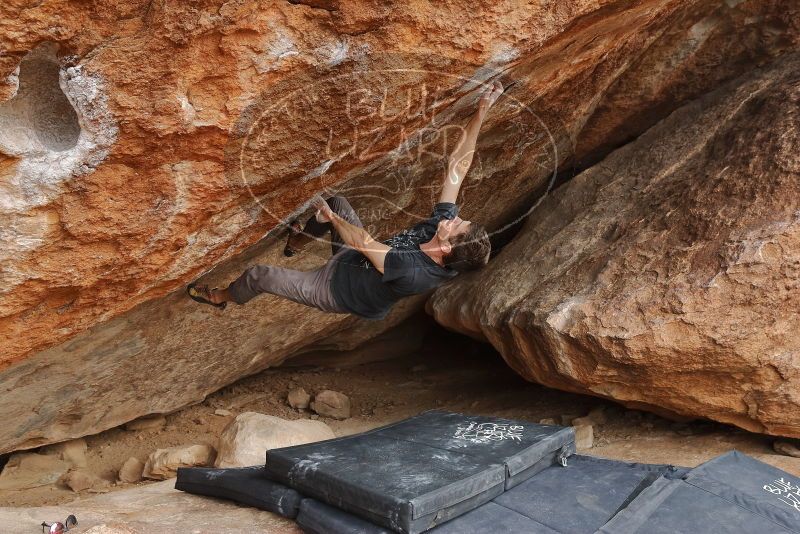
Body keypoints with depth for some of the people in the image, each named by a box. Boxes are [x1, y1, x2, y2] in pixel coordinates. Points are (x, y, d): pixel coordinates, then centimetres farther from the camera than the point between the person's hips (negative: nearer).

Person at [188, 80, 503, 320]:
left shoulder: (410, 273, -45)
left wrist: (328, 215, -19)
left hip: (335, 289, -7)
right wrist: (481, 111, -28)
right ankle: (297, 241, 43)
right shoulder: (443, 221, -25)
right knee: (337, 202, 14)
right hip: (357, 262, 7)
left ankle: (224, 297, 39)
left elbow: (362, 240, -34)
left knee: (258, 275, 2)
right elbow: (458, 164, -23)